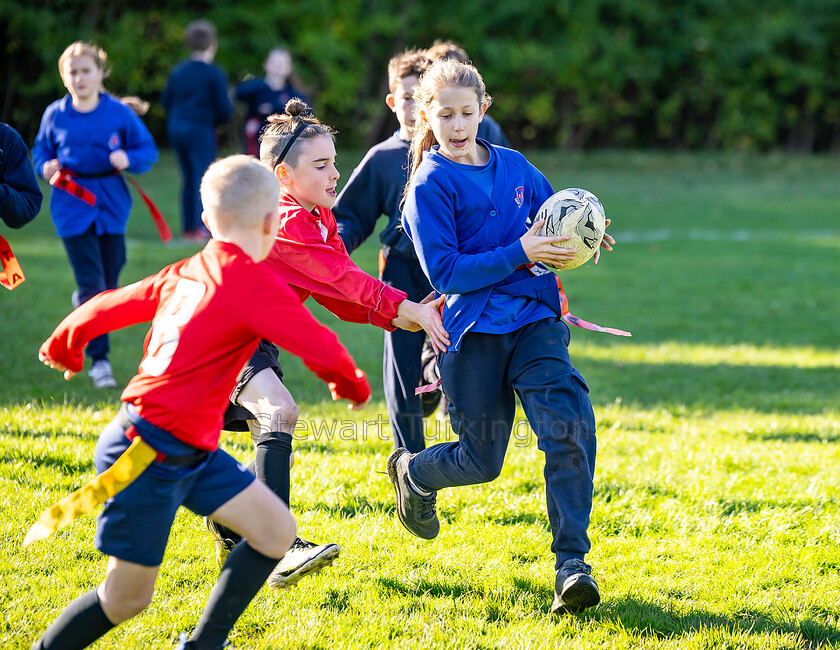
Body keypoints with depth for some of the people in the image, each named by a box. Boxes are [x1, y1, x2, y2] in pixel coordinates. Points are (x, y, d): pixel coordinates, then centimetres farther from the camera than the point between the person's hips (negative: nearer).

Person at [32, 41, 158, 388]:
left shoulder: (119, 113, -2)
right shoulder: (55, 115, 0)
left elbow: (148, 149, 2)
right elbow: (41, 149, 13)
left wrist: (129, 159, -18)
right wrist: (45, 167, -9)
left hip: (110, 204, 1)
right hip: (72, 207, -1)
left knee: (110, 285, 11)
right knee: (92, 285, -8)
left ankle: (83, 302, 47)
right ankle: (99, 360, -2)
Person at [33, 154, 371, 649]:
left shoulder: (184, 274, 7)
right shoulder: (256, 285, -18)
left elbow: (112, 305, 18)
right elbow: (320, 347, -22)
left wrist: (64, 345, 38)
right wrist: (352, 384, 0)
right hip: (148, 454, -9)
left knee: (276, 531, 7)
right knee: (127, 598, 0)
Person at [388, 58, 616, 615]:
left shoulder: (515, 167, 10)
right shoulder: (429, 187, -5)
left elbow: (553, 224, 25)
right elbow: (445, 273, -13)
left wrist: (579, 240, 1)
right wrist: (520, 254, -21)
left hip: (534, 321, 3)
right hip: (473, 332, -3)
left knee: (572, 424, -20)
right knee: (481, 460, 6)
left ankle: (572, 563, -17)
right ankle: (411, 471, 41)